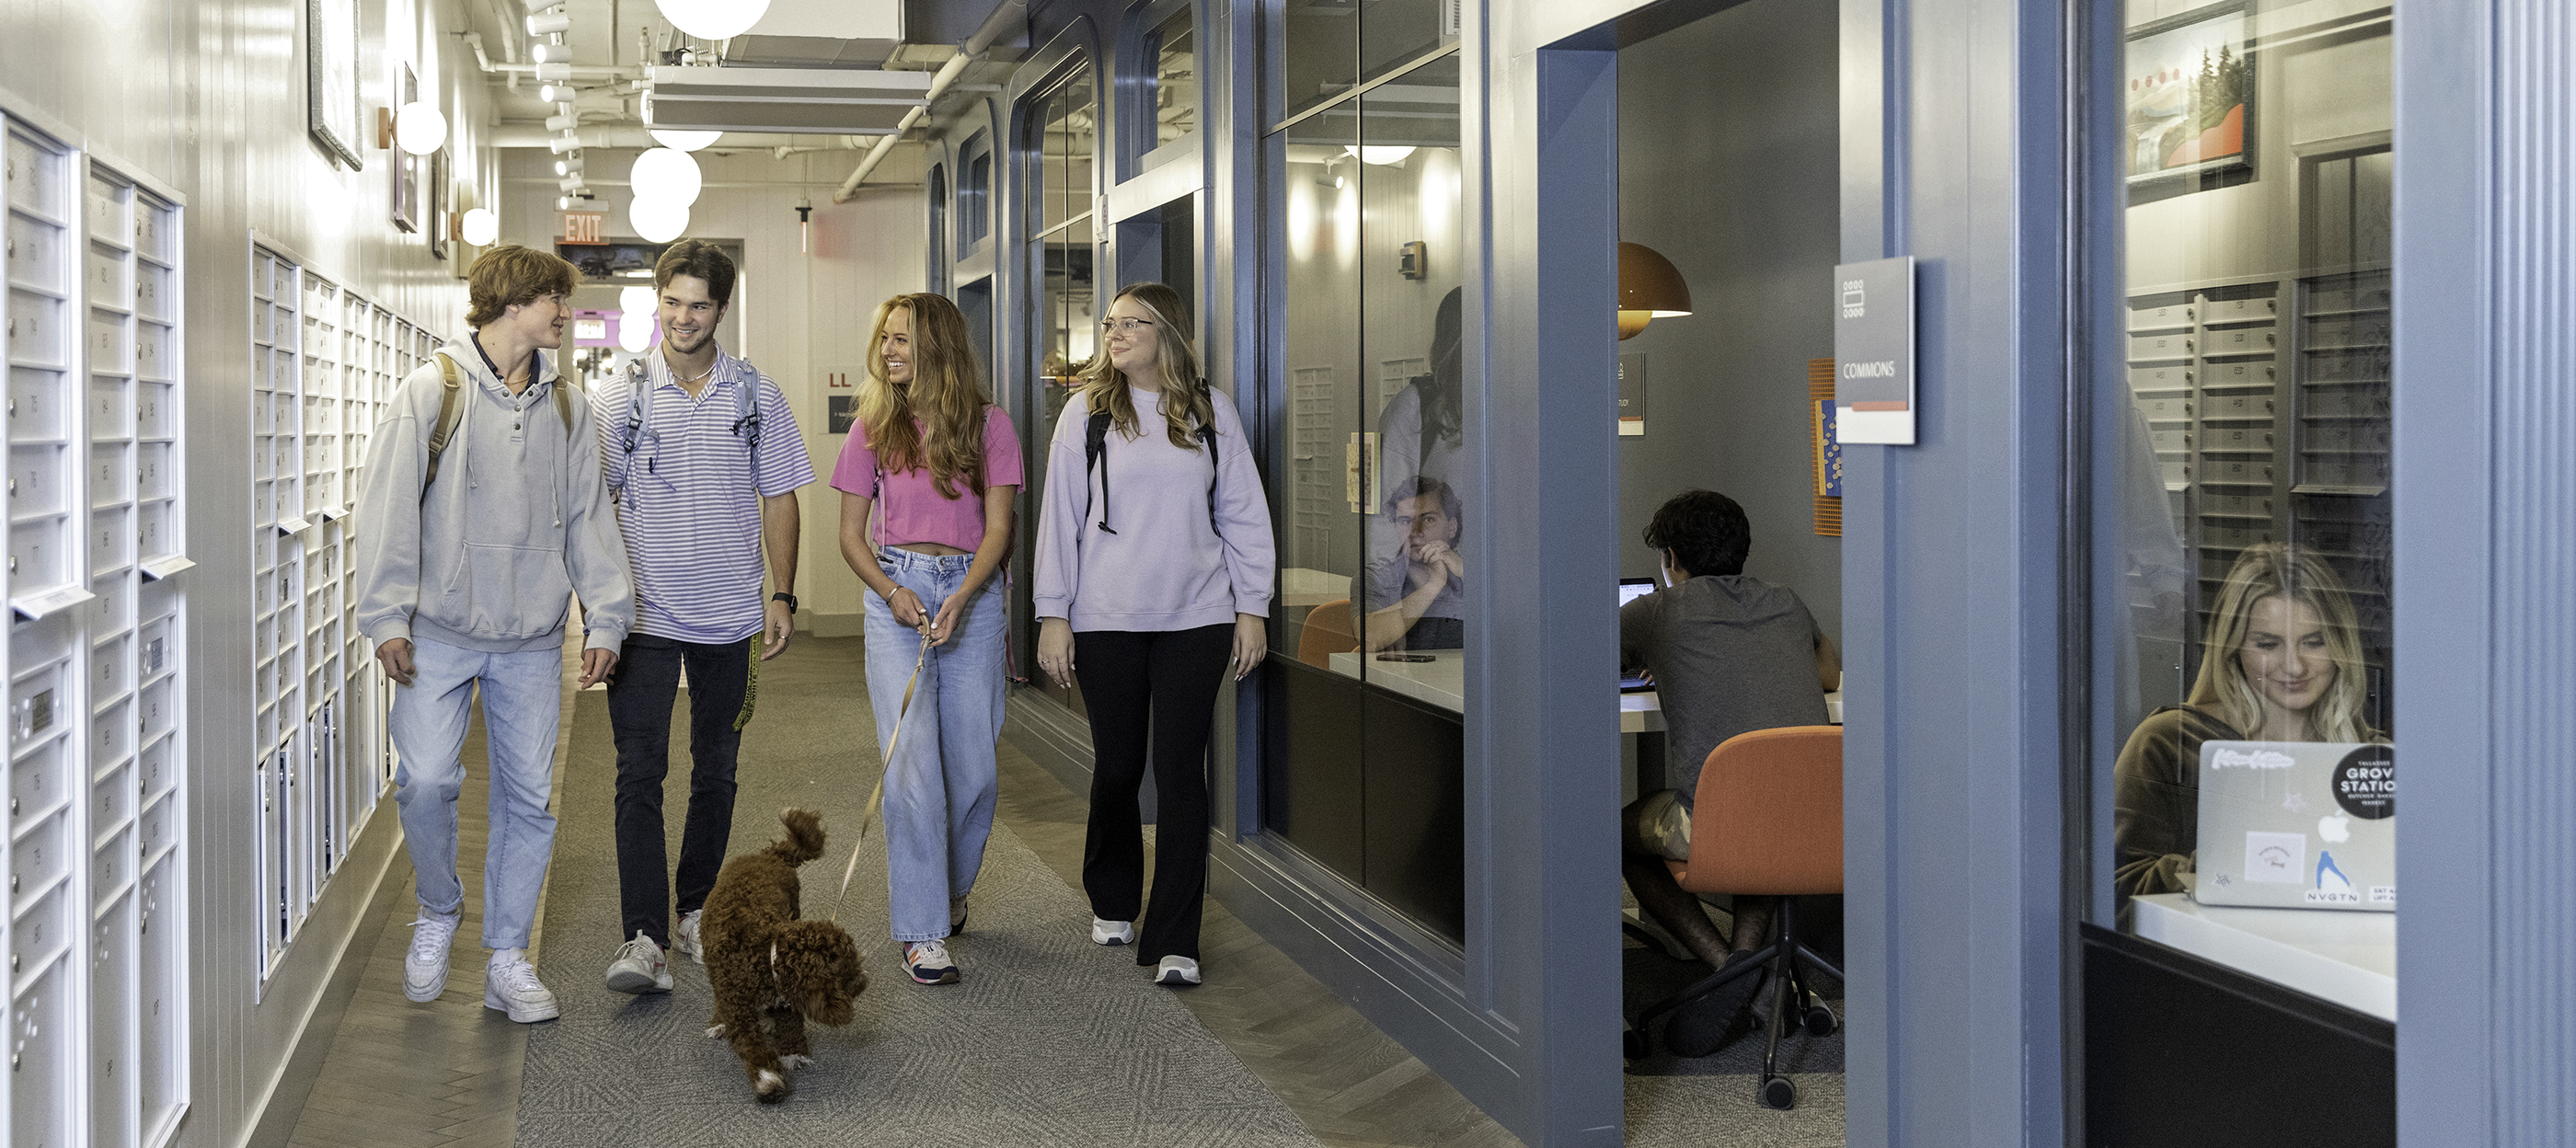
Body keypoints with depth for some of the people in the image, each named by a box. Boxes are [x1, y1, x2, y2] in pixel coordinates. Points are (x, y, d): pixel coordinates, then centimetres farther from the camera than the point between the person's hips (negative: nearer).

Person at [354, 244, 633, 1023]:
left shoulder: (566, 405, 10)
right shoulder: (434, 389, -3)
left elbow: (589, 517, 12)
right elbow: (390, 506, -6)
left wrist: (605, 617, 4)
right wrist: (387, 617, -11)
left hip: (532, 641, 4)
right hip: (441, 632, -3)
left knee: (528, 796, 3)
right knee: (425, 782, -11)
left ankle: (508, 960, 14)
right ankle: (438, 914, 17)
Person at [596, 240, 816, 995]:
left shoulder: (757, 396, 4)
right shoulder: (620, 395, 0)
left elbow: (777, 499, 8)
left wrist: (782, 595, 1)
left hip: (730, 618, 2)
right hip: (645, 614, -2)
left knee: (715, 771, 11)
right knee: (640, 772, -10)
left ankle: (695, 910, 25)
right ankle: (643, 939, -13)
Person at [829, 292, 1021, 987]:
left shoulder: (987, 425, 3)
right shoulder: (874, 428, 7)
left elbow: (998, 528, -2)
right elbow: (851, 533, 7)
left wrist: (960, 598, -17)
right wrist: (892, 592, -11)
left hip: (973, 592, 0)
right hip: (896, 592, 0)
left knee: (975, 765, 2)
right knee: (913, 762, -9)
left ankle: (951, 886, 30)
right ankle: (923, 930, -5)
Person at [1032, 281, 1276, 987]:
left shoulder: (1210, 414, 6)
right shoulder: (1088, 413, 4)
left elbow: (1244, 516, 8)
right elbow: (1060, 518, 3)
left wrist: (1251, 609, 3)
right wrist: (1053, 616, -2)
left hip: (1196, 618, 0)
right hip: (1106, 620, 0)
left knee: (1181, 772, -3)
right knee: (1117, 766, 8)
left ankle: (1175, 941, 1)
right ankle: (1112, 903, 31)